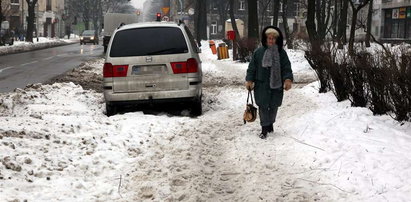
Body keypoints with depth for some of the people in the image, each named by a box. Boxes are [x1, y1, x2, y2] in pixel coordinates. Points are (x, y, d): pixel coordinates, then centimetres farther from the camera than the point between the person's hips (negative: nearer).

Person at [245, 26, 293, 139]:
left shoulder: (281, 53, 2)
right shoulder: (259, 52, 0)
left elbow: (287, 68, 0)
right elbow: (252, 67, 3)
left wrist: (288, 79, -14)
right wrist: (249, 80, -5)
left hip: (276, 85, 1)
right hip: (261, 85, -1)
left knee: (274, 106, 10)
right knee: (263, 106, -2)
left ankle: (270, 123, 33)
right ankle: (264, 128, 8)